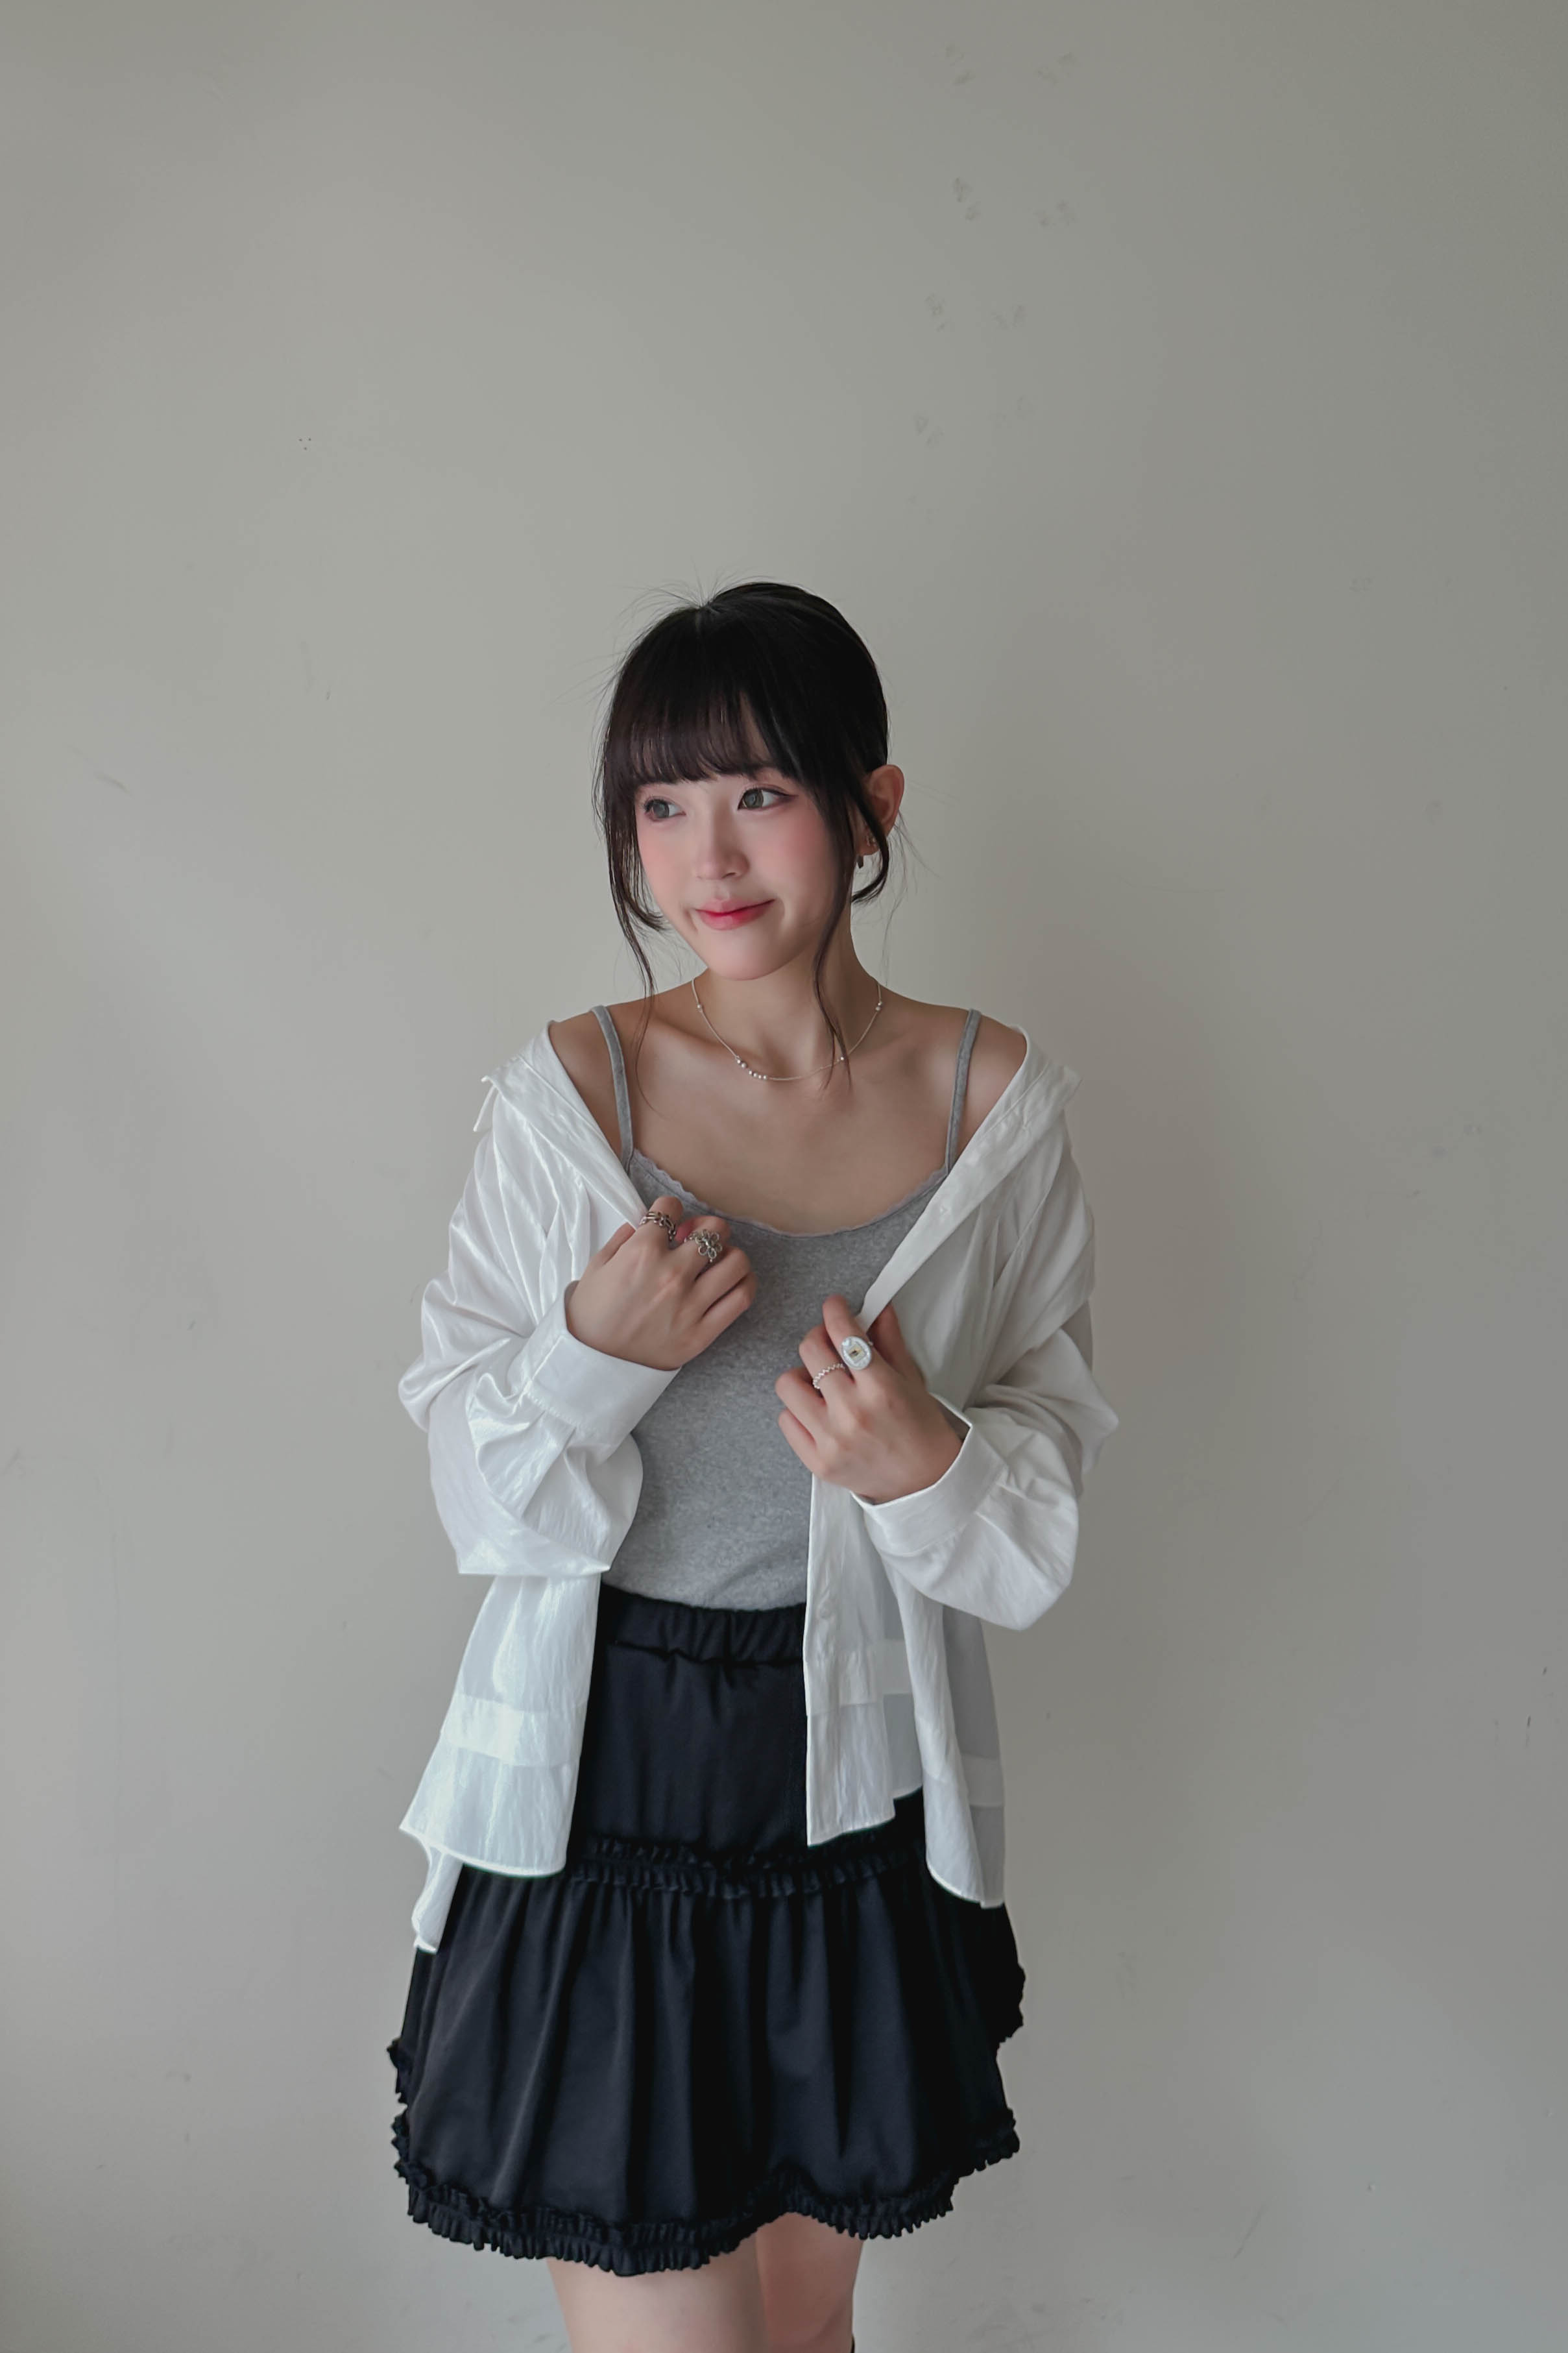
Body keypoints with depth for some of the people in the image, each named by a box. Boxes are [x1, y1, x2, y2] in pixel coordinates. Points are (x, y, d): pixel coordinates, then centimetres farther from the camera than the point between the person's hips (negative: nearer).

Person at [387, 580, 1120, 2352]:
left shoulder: (996, 1099, -4)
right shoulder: (564, 1094, -8)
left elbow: (1046, 1497, 0)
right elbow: (475, 1486, -3)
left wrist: (929, 1465, -21)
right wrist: (593, 1352, -23)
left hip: (863, 1782, 2)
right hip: (605, 1780, -2)